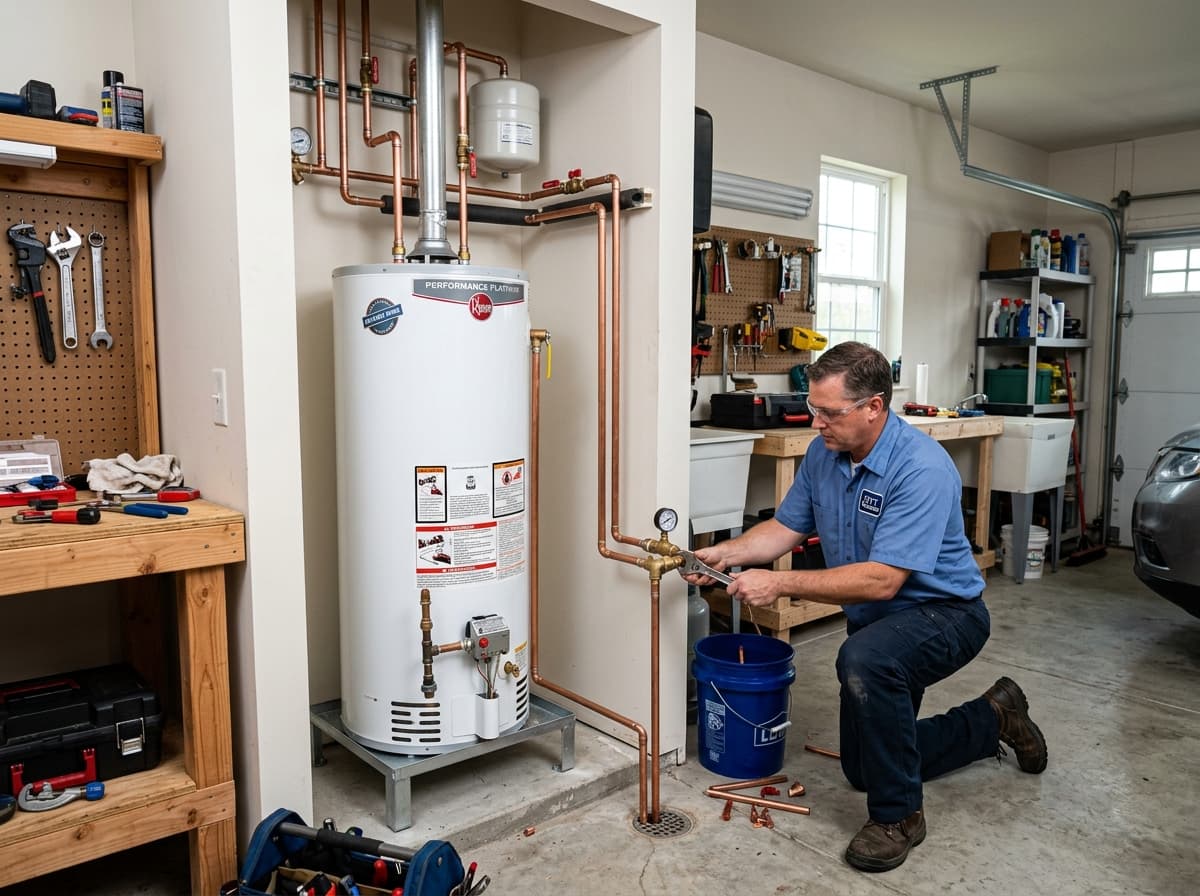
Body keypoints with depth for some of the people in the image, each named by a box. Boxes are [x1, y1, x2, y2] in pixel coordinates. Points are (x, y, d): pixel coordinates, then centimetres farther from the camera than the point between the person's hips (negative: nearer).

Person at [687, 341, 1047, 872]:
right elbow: (787, 526, 0)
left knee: (864, 659, -41)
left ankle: (898, 814, -16)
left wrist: (781, 584, -37)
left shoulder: (922, 469, -31)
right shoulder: (824, 453, -7)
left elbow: (881, 581, -36)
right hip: (876, 621, 8)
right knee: (862, 767, 16)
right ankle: (992, 718, 36)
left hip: (943, 611, -8)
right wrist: (727, 553, -17)